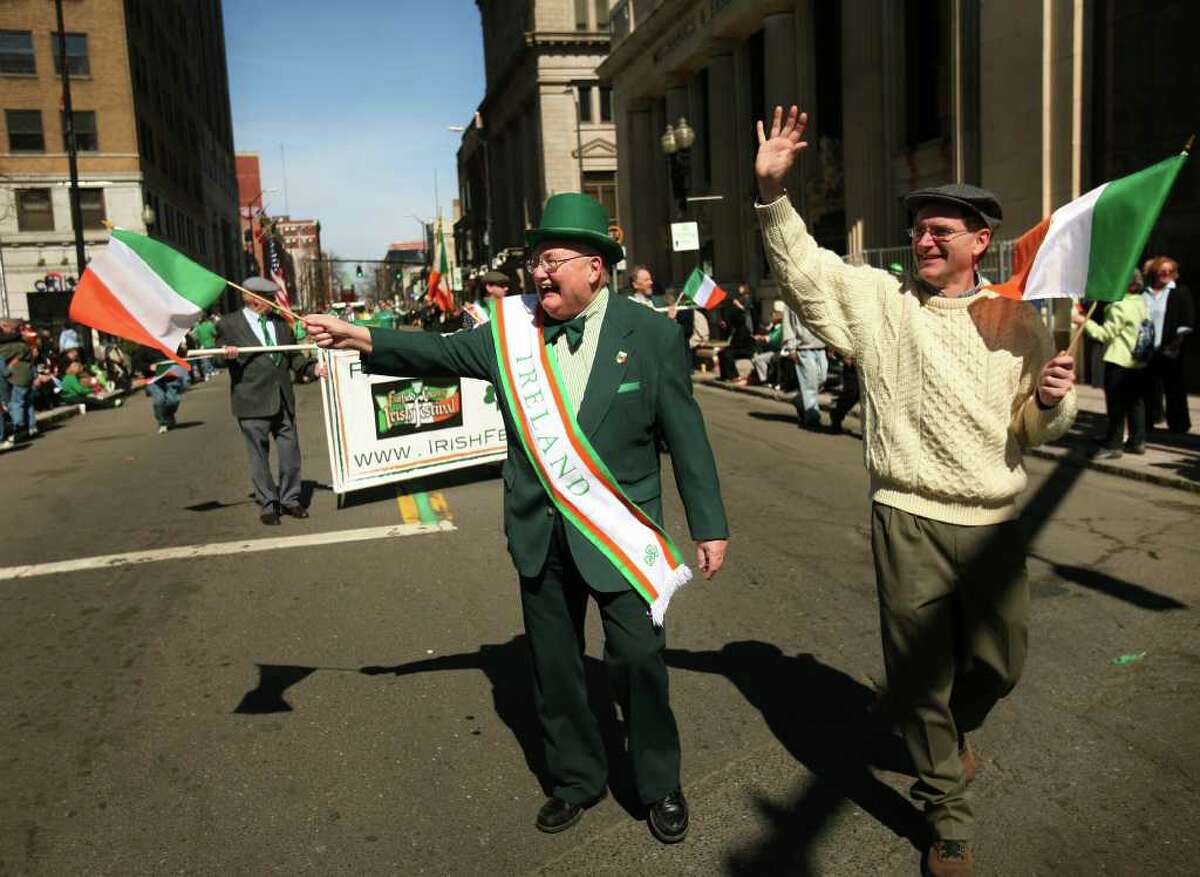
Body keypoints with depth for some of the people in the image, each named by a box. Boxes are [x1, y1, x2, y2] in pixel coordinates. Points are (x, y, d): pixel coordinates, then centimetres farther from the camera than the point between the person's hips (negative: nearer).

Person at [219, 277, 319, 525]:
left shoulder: (280, 322, 14)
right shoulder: (229, 325, 0)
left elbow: (294, 356, 16)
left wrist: (312, 367, -2)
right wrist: (226, 354, -17)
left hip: (284, 399, 5)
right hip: (253, 402, -4)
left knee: (290, 452, 8)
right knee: (259, 456, 2)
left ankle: (290, 500, 21)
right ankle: (268, 504, 14)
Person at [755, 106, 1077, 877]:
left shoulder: (1017, 321, 4)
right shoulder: (878, 298, 0)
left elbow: (1035, 429, 8)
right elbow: (803, 268, -10)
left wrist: (1052, 400, -15)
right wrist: (773, 190, -21)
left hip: (994, 523, 2)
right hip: (909, 521, -2)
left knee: (1000, 662, 17)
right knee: (921, 670, 7)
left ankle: (948, 736, 51)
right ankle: (949, 812, 29)